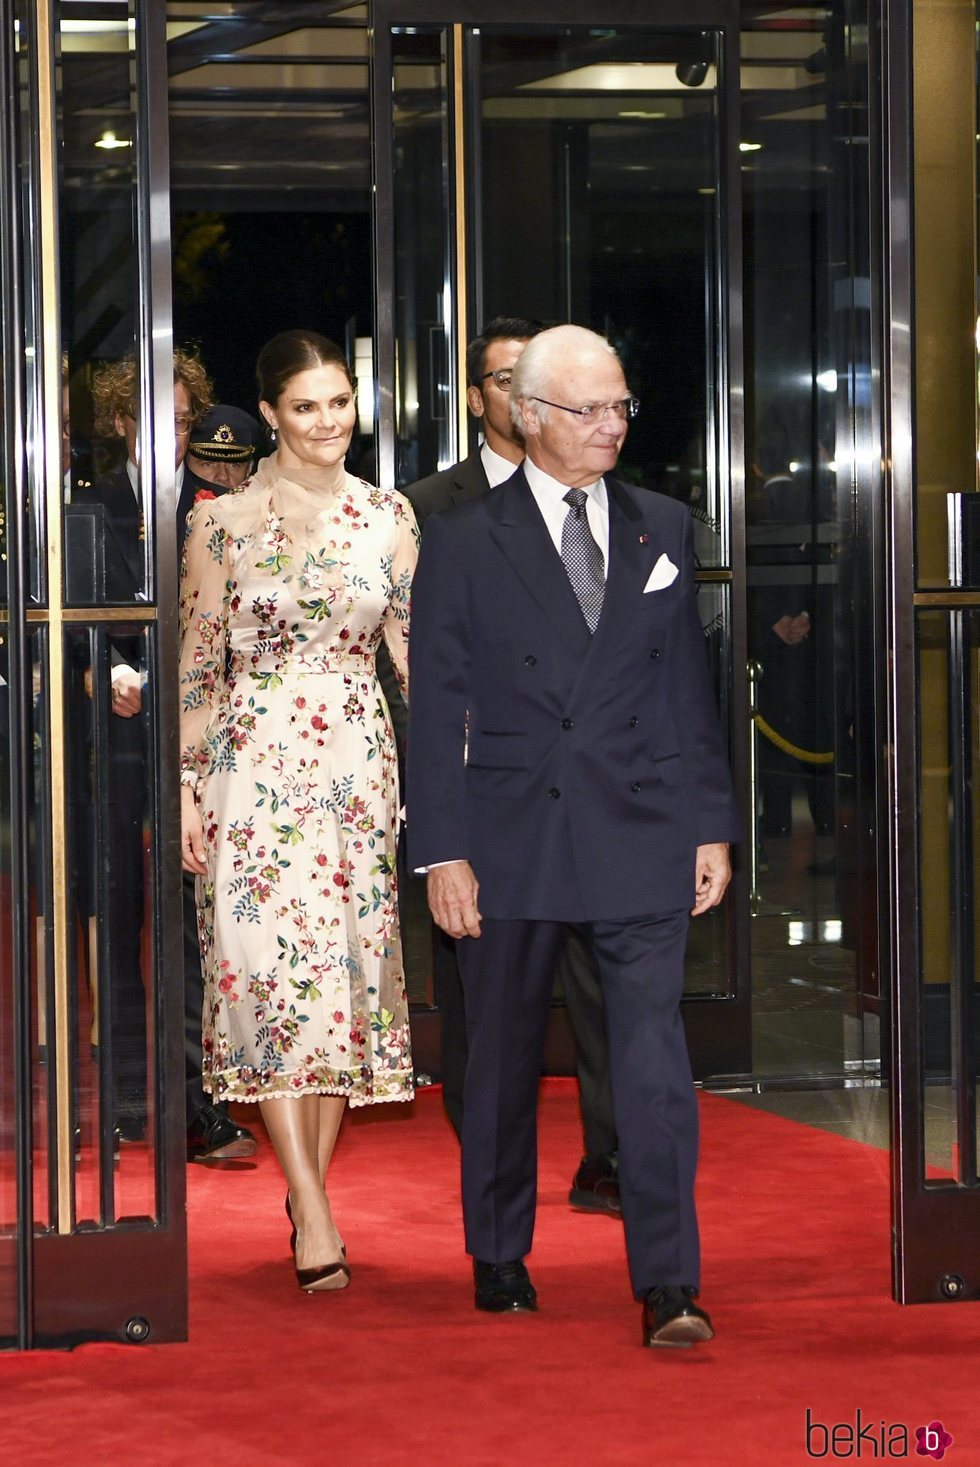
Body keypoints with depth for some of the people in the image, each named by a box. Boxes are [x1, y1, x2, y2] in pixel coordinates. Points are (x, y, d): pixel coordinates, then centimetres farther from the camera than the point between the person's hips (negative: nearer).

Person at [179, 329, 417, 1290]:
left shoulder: (386, 517, 6)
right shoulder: (222, 521, 0)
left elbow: (418, 648, 8)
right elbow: (197, 663, 2)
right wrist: (186, 785, -1)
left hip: (357, 767, 3)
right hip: (255, 768, -3)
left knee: (348, 973, 4)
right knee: (272, 969, -11)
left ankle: (311, 1188, 17)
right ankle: (313, 1216, -12)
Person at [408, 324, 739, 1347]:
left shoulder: (661, 530, 9)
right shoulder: (463, 543, 0)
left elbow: (688, 687, 11)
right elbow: (436, 708, -1)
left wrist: (711, 825, 7)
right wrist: (442, 853, -6)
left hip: (641, 836, 1)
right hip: (512, 837, -1)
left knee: (654, 1057, -7)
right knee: (502, 1062, 11)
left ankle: (670, 1287, -5)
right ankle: (498, 1262, 28)